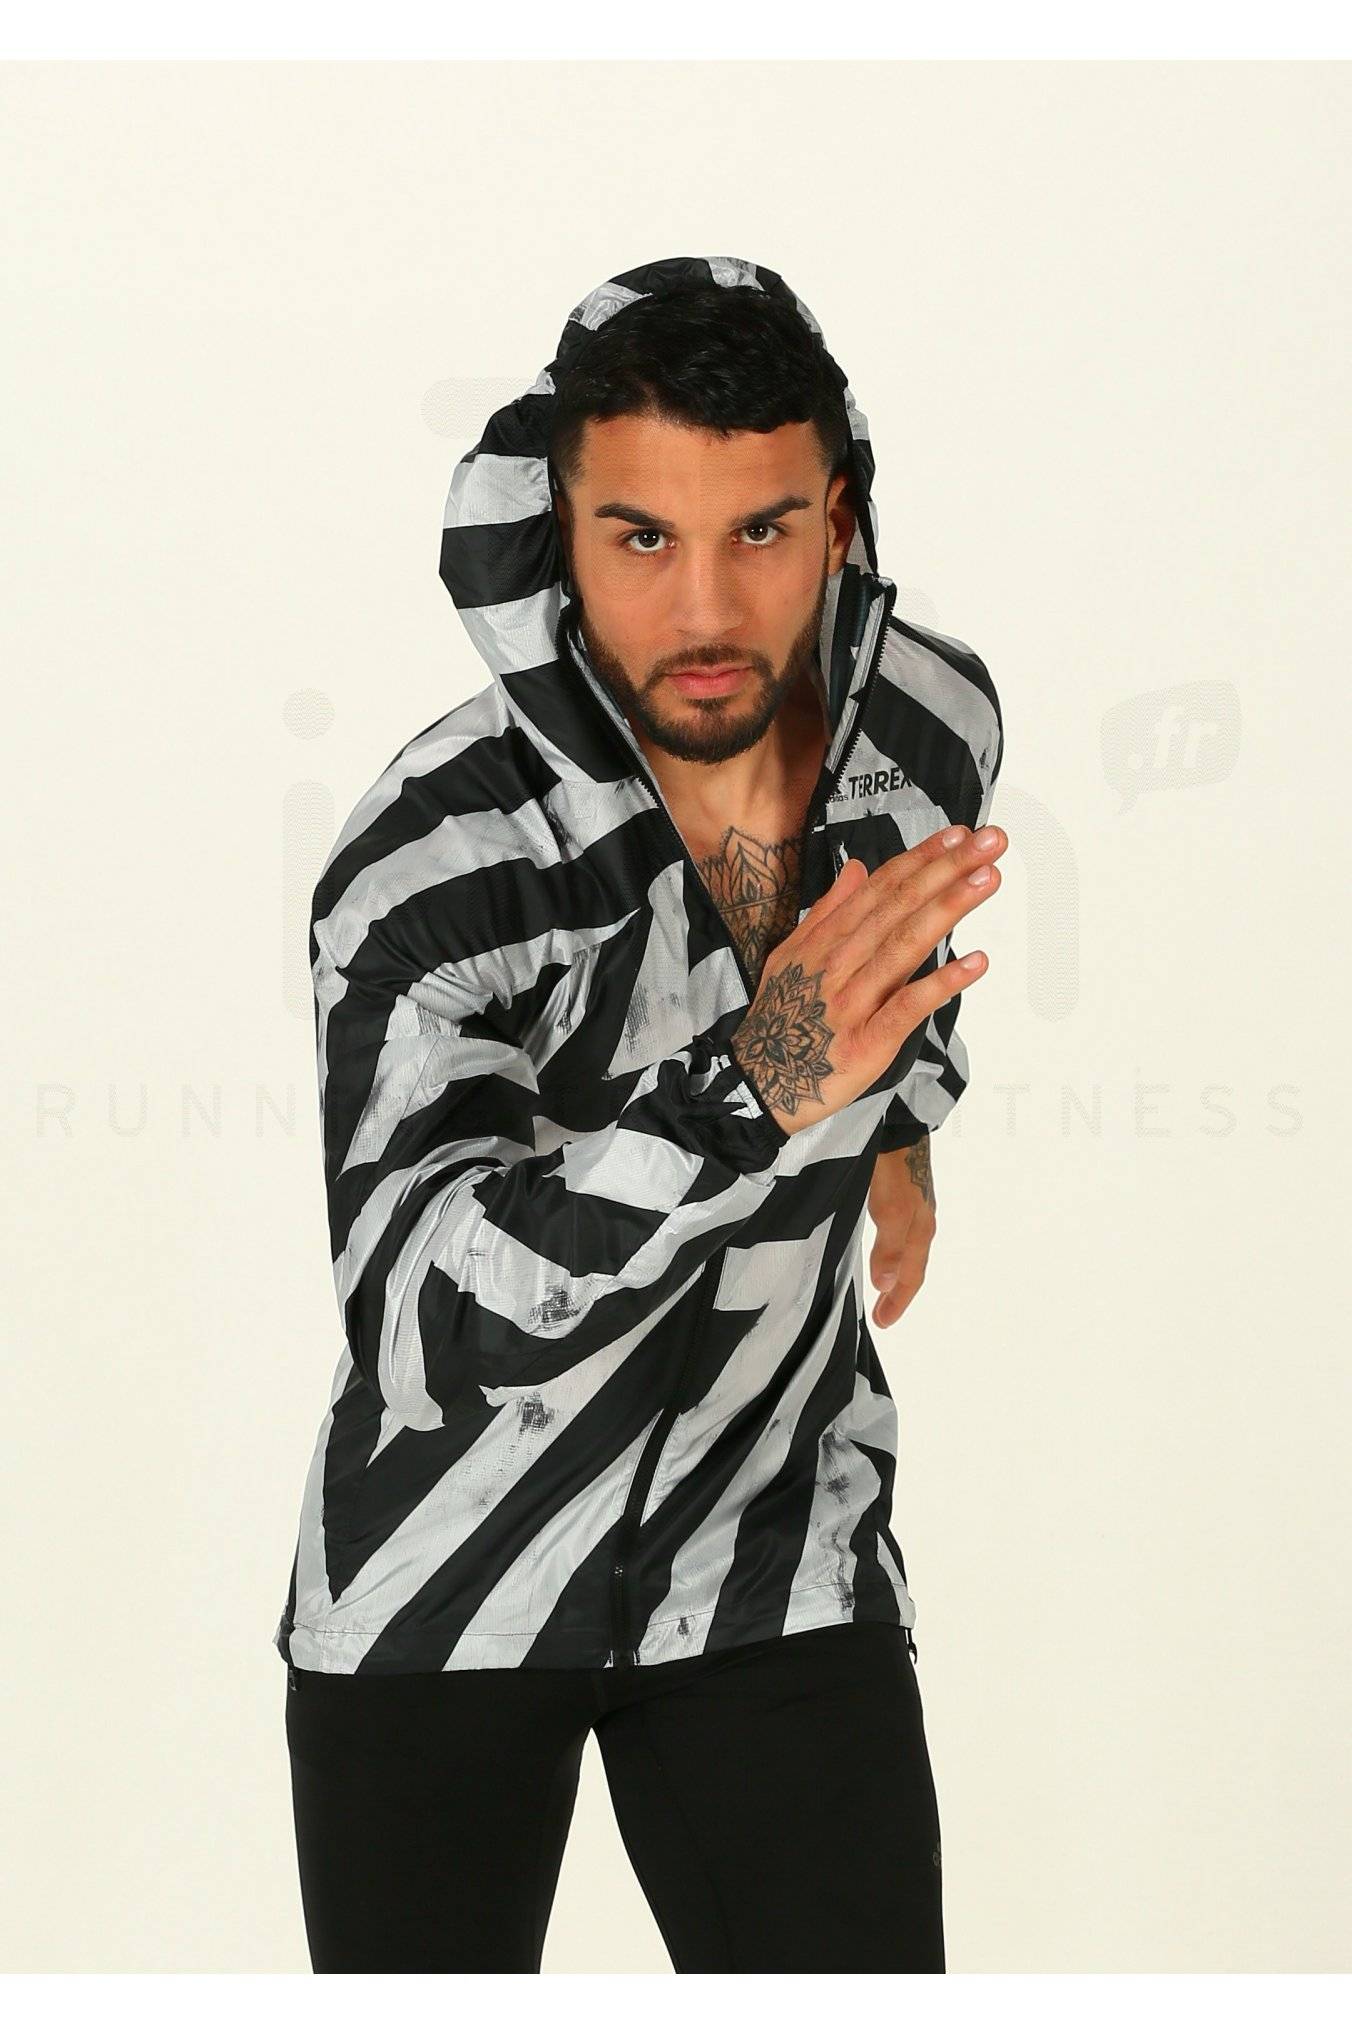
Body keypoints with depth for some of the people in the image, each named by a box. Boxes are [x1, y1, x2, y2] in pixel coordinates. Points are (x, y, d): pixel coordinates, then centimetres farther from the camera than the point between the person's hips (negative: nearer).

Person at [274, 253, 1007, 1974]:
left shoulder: (935, 716, -11)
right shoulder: (427, 863, -27)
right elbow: (425, 1326, -37)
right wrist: (747, 1094, -48)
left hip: (775, 1544, 3)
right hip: (439, 1571, -3)